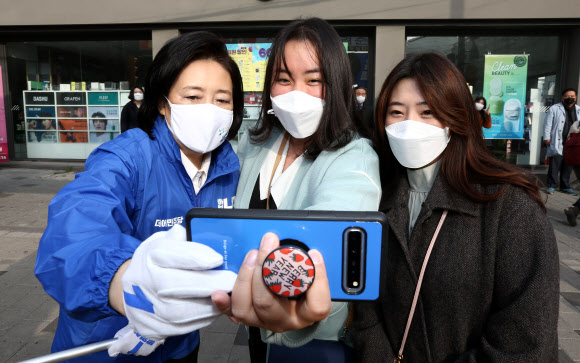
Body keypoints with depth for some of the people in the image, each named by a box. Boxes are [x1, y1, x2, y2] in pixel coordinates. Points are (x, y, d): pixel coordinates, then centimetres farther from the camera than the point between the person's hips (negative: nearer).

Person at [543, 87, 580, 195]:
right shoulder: (554, 108, 2)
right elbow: (548, 124, 0)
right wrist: (547, 137, -7)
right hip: (558, 143, -4)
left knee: (568, 166, 9)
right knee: (555, 164, -8)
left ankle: (565, 186, 19)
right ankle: (551, 185, 1)